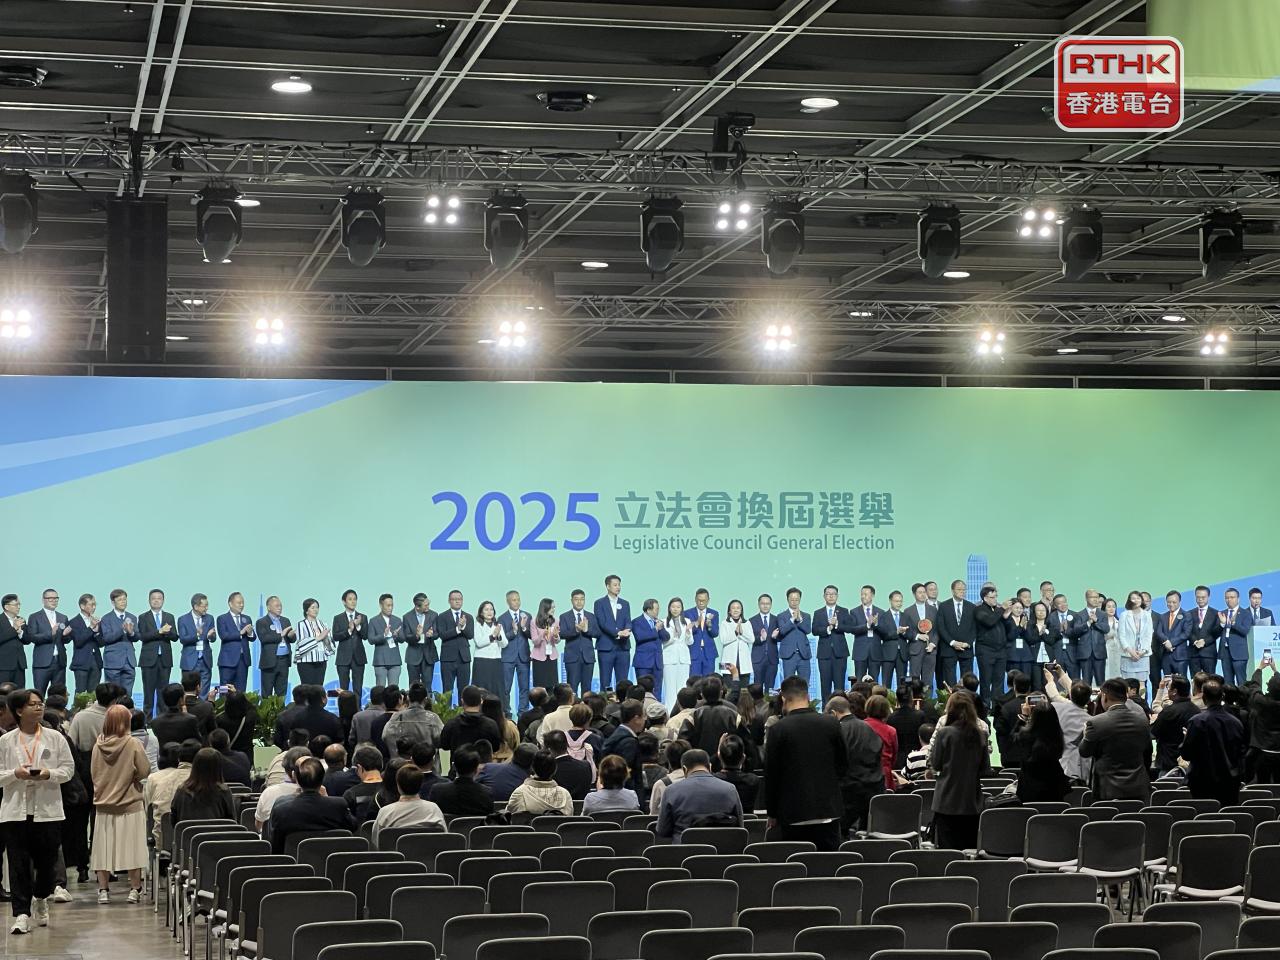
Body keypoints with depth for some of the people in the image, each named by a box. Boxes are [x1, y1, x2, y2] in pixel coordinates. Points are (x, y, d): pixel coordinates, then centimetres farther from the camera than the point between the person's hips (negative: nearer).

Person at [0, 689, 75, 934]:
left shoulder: (55, 738, 4)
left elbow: (68, 769, 4)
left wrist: (49, 774, -14)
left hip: (48, 810, 1)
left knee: (46, 861, 9)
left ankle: (40, 900, 36)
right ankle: (21, 913, -5)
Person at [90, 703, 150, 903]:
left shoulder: (98, 746, -4)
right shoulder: (133, 744, -13)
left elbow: (94, 774, 5)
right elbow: (144, 771, -10)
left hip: (103, 804, 3)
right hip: (130, 804, -2)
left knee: (104, 848, 8)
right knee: (132, 848, 5)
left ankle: (103, 889, 9)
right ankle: (135, 889, 6)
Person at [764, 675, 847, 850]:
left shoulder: (778, 729, -8)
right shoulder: (831, 724, 0)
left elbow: (771, 774, -2)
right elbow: (844, 765, 8)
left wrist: (772, 813, 8)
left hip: (792, 816, -3)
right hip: (829, 811, 3)